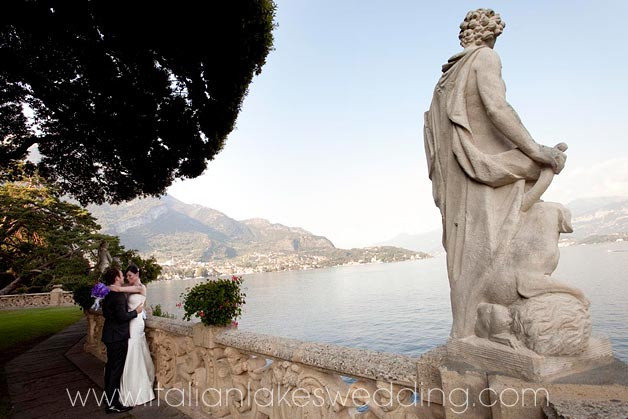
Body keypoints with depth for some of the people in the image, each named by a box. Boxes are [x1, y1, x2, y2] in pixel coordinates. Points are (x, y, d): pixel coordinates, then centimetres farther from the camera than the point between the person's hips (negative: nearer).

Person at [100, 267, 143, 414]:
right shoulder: (118, 294, -23)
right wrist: (136, 311, -11)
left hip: (109, 335, 10)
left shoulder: (107, 293, 7)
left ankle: (109, 396, 36)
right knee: (116, 369, -1)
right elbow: (122, 316, -25)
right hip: (118, 337, -10)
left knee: (110, 366, 21)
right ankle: (113, 404, 7)